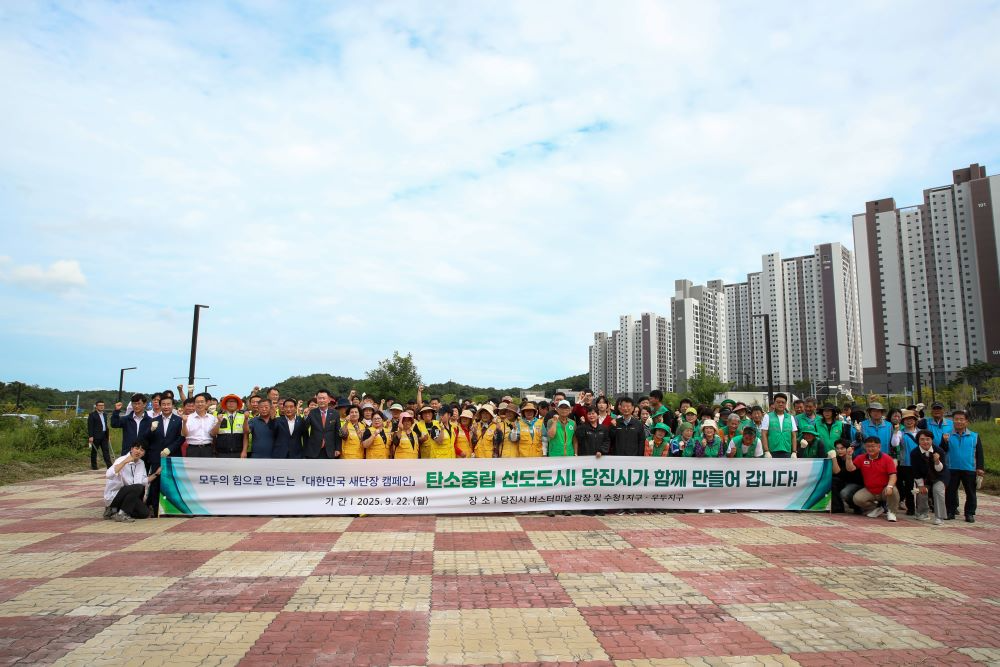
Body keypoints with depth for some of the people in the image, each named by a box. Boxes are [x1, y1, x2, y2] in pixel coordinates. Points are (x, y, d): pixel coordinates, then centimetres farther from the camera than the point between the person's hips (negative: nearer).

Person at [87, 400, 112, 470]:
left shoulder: (104, 415, 16)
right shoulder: (92, 415, -5)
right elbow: (90, 426, -11)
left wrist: (107, 435, 19)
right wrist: (90, 436, -17)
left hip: (104, 436, 6)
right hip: (96, 436, -6)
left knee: (106, 451, 1)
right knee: (94, 451, 5)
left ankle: (109, 465, -2)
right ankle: (93, 466, 13)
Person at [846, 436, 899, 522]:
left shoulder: (887, 458, -8)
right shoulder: (861, 458, 0)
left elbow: (893, 475, -16)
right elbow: (850, 468, -10)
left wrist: (889, 486, -35)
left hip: (884, 490, -3)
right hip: (869, 491, 3)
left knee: (893, 491, -34)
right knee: (857, 498, -22)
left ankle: (891, 512, -7)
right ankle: (876, 508, 8)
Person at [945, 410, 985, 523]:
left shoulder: (974, 436, 1)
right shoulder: (948, 436, 0)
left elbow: (979, 453, 4)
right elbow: (943, 451, -5)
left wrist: (980, 467, 0)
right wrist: (945, 442, -23)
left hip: (969, 470, 0)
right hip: (952, 469, 0)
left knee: (970, 492, 8)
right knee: (950, 492, 6)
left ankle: (970, 514, 19)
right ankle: (950, 512, 17)